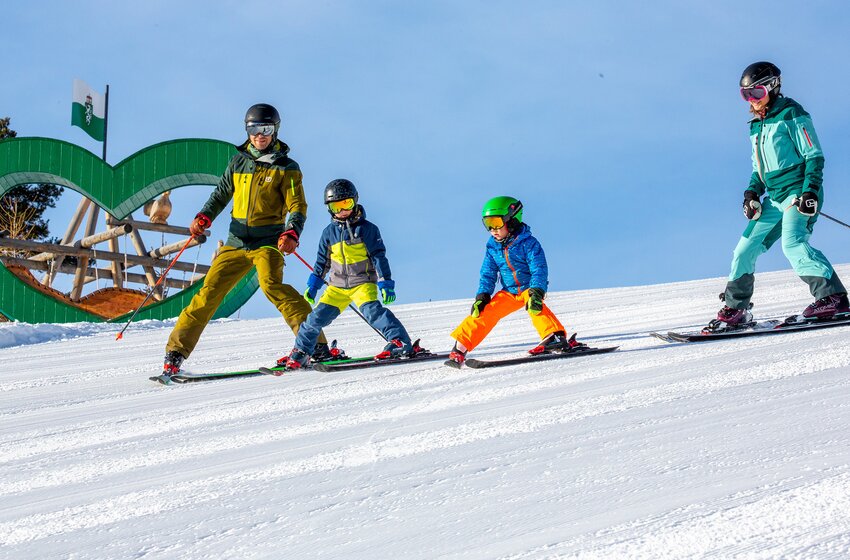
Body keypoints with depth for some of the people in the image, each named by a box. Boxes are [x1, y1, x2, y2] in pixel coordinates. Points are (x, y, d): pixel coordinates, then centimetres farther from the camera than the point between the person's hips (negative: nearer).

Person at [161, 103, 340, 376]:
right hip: (236, 241, 4)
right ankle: (176, 351, 4)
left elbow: (298, 208, -6)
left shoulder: (286, 168, 0)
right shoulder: (239, 162, 12)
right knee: (209, 292, -3)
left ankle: (316, 343, -30)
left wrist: (291, 234, -25)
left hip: (268, 242, -4)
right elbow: (221, 194, 21)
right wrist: (204, 217, 3)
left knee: (271, 284, -29)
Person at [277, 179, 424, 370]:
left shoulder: (367, 228, -4)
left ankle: (400, 342, -31)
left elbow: (379, 257, -6)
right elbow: (322, 261, 19)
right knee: (318, 316, -1)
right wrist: (313, 285, 16)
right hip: (337, 285, 4)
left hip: (363, 282, -4)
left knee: (371, 309, -28)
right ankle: (300, 351, 14)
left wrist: (385, 283, -12)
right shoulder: (329, 232, 9)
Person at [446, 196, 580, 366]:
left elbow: (539, 270, -22)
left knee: (535, 306, -36)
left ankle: (554, 337, -46)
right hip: (508, 293, 5)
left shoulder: (528, 243, -16)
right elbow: (488, 274, 9)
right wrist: (482, 296, -3)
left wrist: (536, 292, -35)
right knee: (485, 312, -7)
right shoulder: (492, 247, 1)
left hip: (529, 288, -5)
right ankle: (461, 347, -2)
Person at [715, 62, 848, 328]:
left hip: (799, 192, -8)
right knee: (745, 250, 6)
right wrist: (752, 192, 8)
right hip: (775, 198, 8)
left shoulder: (792, 115, -6)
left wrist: (810, 191, -19)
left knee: (792, 243, -29)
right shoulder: (757, 127, 17)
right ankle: (735, 308, 17)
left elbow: (814, 156, -9)